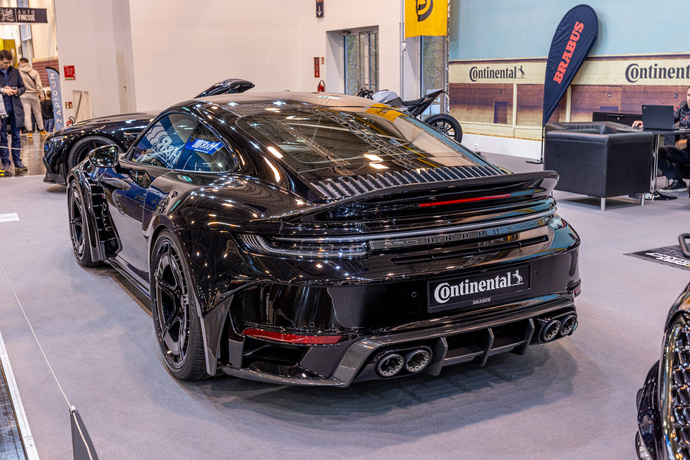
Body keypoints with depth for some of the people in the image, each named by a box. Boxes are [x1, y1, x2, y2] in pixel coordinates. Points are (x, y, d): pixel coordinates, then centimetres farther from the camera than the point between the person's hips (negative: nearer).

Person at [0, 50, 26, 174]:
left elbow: (23, 87, 16)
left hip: (15, 108, 3)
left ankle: (17, 162, 12)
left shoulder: (15, 72, 9)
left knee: (16, 136, 6)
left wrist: (17, 91, -5)